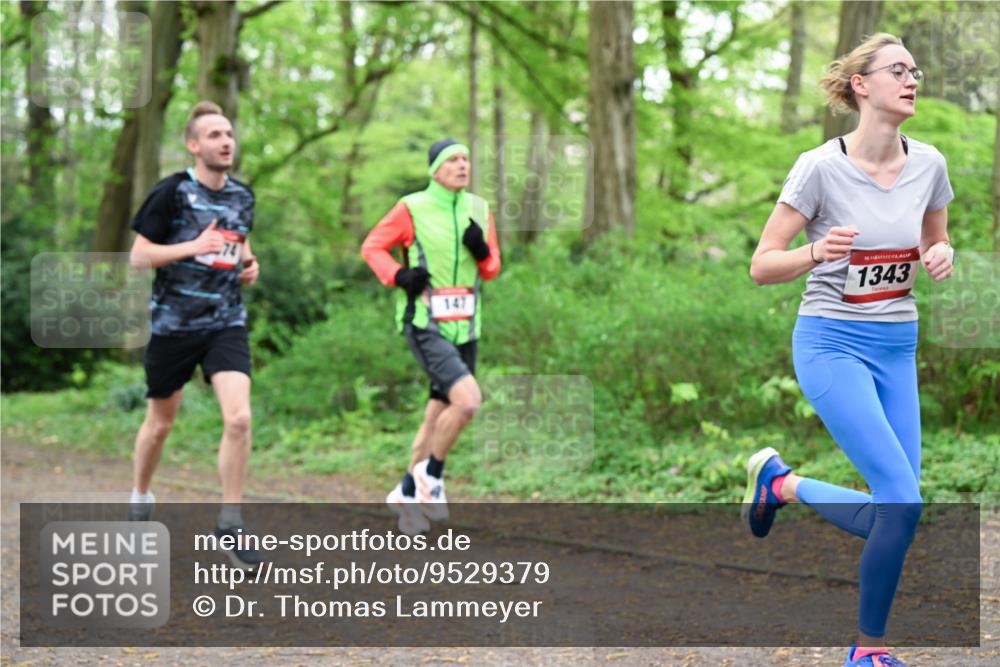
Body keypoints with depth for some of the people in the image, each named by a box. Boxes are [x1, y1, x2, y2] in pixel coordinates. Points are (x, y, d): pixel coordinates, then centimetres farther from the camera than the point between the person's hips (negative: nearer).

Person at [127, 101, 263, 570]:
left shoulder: (242, 195, 7)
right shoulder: (171, 192, -9)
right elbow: (139, 255, -9)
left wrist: (250, 265, 4)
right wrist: (193, 247, -22)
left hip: (227, 324, 3)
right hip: (173, 324, -3)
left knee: (238, 417, -16)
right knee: (161, 421, 12)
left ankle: (230, 523, -6)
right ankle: (139, 498, 39)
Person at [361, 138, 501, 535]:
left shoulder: (479, 209, 10)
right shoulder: (412, 209, -6)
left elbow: (493, 270, 15)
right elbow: (372, 246, 2)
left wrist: (482, 251, -7)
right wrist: (398, 275, -15)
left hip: (464, 327, 6)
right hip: (425, 324, -6)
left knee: (438, 416, 10)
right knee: (467, 400, -22)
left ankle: (408, 491, 25)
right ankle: (431, 473, -2)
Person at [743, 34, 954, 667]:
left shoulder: (929, 164, 2)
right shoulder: (822, 166, -13)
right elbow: (762, 266, -9)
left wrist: (942, 255, -5)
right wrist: (816, 252, -29)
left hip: (898, 348, 6)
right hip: (833, 344, -6)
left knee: (891, 514, 2)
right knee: (903, 501, -18)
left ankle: (781, 483, 26)